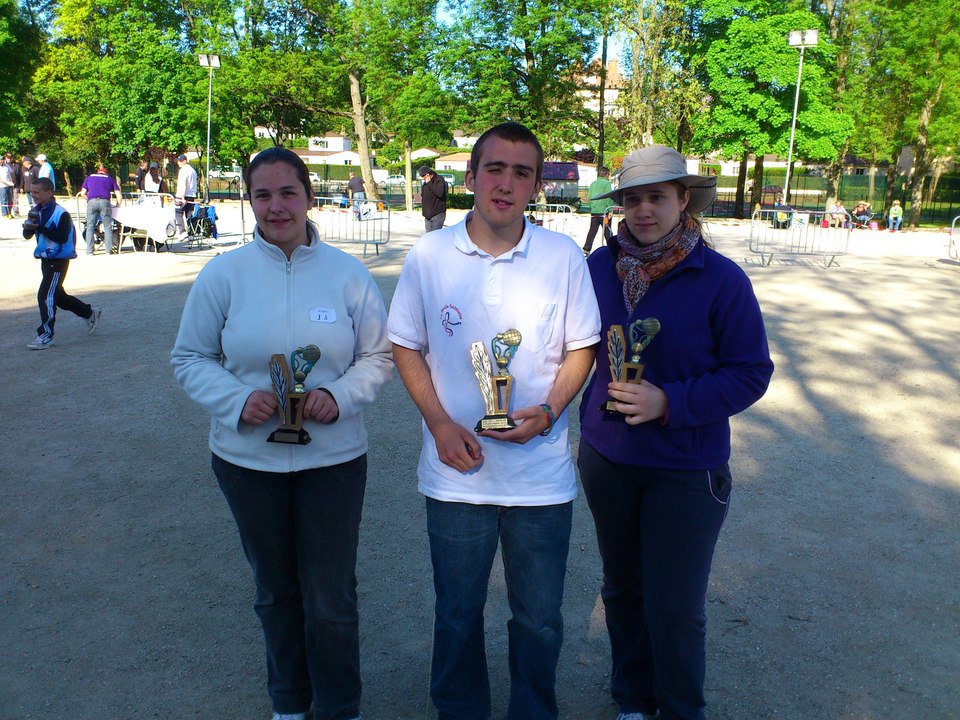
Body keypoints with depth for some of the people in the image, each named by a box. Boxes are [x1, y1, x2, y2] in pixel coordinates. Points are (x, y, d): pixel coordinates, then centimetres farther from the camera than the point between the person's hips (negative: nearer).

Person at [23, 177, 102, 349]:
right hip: (45, 260, 9)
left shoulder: (61, 213, -16)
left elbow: (62, 237, -25)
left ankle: (46, 336, -5)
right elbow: (27, 235, 7)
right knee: (58, 296, 18)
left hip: (58, 261, -9)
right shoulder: (36, 211, 8)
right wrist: (29, 226, -14)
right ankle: (90, 313, 36)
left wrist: (40, 227, -30)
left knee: (45, 296, -12)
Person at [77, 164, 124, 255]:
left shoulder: (89, 177, 24)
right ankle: (108, 249, 3)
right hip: (105, 202, -1)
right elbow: (119, 196, 13)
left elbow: (83, 193, 16)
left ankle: (89, 251, 1)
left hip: (92, 202, 1)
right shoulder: (110, 179, 21)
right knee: (107, 227, 6)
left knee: (90, 227, 5)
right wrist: (117, 206, 26)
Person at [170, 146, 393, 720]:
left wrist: (339, 397, -18)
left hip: (334, 457, -1)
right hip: (248, 458, 2)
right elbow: (191, 358, 1)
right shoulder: (224, 274, -3)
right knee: (276, 591, 20)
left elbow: (380, 356, 0)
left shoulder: (347, 273, -4)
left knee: (332, 597, 6)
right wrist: (237, 399, -17)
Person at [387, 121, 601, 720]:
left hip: (542, 474, 0)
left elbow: (582, 347, 2)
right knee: (457, 614, 18)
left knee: (540, 619, 15)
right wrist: (439, 423, -10)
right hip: (456, 470, 1)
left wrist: (549, 410, -15)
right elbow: (406, 346, 3)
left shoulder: (564, 256, -5)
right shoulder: (429, 255, -4)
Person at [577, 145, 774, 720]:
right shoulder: (601, 266, -3)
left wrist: (670, 402, -22)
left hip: (687, 471, -3)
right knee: (623, 590, 18)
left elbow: (751, 373, -10)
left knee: (675, 610, 4)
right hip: (606, 458, 4)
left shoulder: (721, 279, -12)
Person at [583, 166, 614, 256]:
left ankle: (586, 249, 1)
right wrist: (610, 210, -12)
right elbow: (609, 197, -13)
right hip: (604, 211, -5)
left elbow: (589, 197, 14)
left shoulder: (593, 183, 13)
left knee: (592, 230, 7)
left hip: (594, 211, 5)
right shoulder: (606, 183, -6)